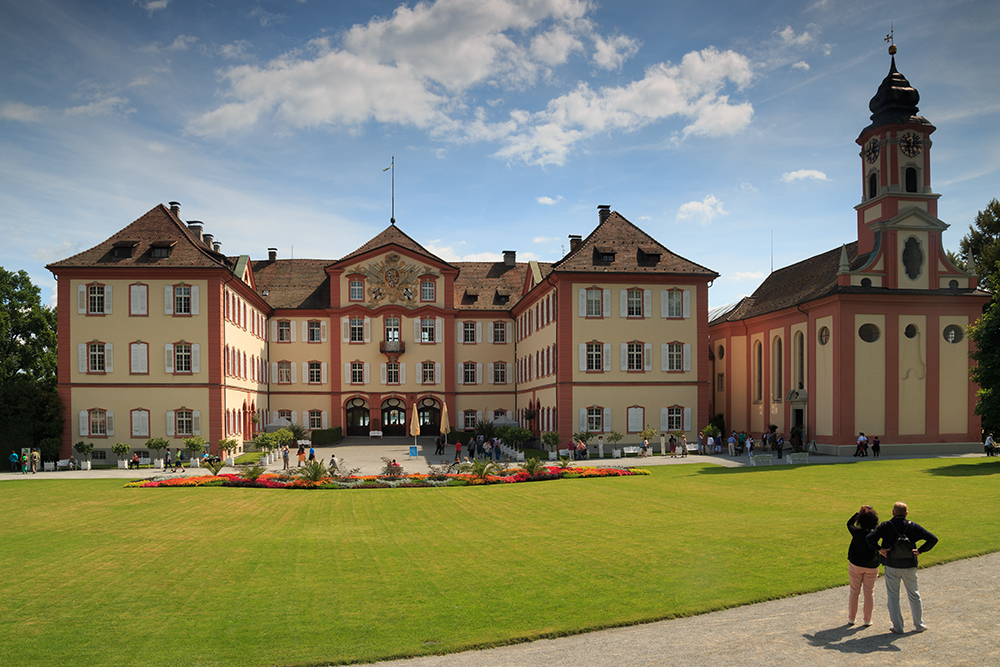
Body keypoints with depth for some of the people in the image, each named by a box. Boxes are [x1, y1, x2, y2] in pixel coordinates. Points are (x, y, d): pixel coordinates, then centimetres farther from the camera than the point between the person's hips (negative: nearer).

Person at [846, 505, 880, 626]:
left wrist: (858, 512, 3)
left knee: (854, 591, 10)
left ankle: (851, 618, 15)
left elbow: (849, 523, 3)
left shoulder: (857, 532, -17)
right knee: (869, 592, 11)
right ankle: (867, 620, 13)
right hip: (871, 567, 1)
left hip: (855, 565, -1)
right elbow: (878, 526, 9)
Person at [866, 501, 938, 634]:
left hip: (891, 566, -1)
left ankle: (897, 627, 11)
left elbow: (870, 537, -21)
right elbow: (933, 539, -5)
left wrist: (879, 549, -9)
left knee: (893, 596, 8)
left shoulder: (885, 526, -7)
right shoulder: (914, 527, -2)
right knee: (914, 595, 17)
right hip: (909, 566, 2)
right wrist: (920, 550, -1)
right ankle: (919, 625, 26)